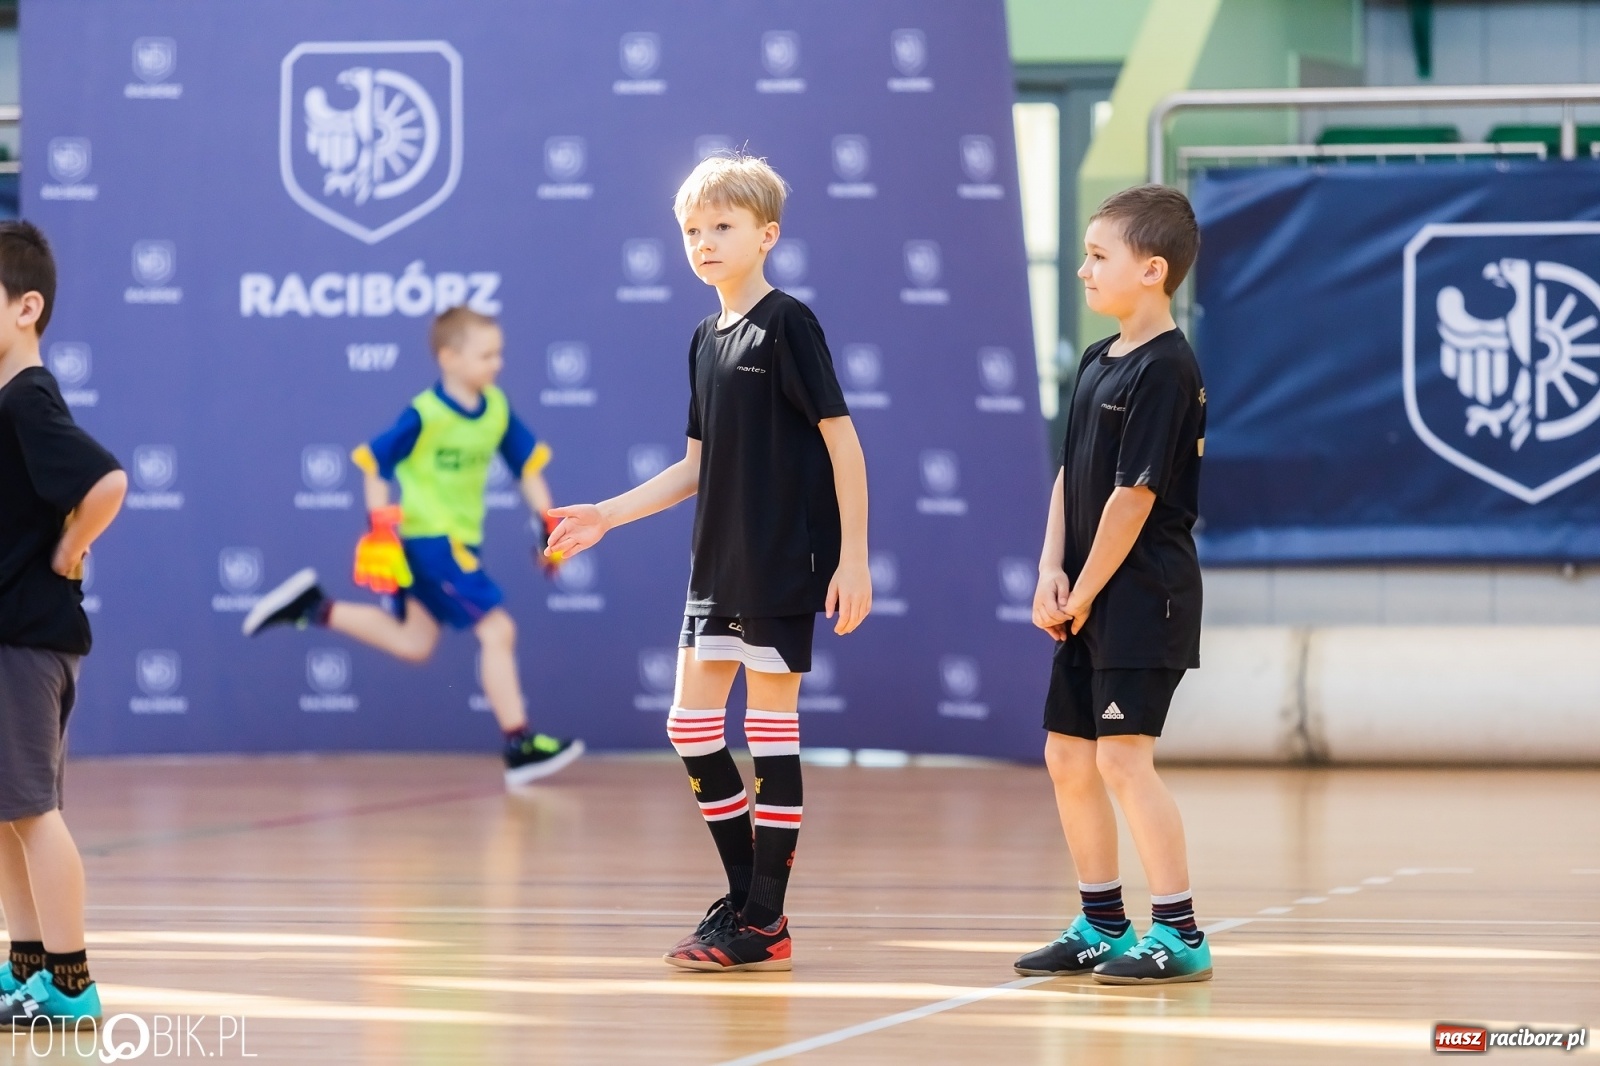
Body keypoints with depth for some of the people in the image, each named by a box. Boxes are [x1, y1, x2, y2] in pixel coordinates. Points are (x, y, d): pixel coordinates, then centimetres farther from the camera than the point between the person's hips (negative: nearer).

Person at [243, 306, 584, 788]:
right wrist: (380, 532, -16)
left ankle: (313, 608, 20)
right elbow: (375, 464, -12)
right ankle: (520, 747, -7)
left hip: (458, 540, 8)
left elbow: (528, 464, 10)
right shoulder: (424, 415, -19)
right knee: (498, 631, -11)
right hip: (427, 537, -8)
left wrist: (548, 525, 5)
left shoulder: (497, 409, 0)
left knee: (414, 644, 13)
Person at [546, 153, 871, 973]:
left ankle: (765, 923, 2)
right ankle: (745, 896, 19)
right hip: (718, 565, 8)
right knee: (691, 722, 7)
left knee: (770, 724, -4)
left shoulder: (788, 325, -10)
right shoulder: (706, 339, 12)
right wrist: (610, 514, 10)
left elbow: (842, 441, -12)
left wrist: (852, 558, -15)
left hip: (783, 566, -8)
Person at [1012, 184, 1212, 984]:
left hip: (1142, 591, -10)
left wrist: (1086, 591, -13)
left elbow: (1135, 495, -18)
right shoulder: (1098, 361, 12)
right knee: (1068, 756, 13)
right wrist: (1052, 572, 0)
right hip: (1088, 597, 10)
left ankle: (1179, 934, -10)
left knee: (1123, 757, -14)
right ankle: (1102, 927, 23)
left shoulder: (1164, 370, -16)